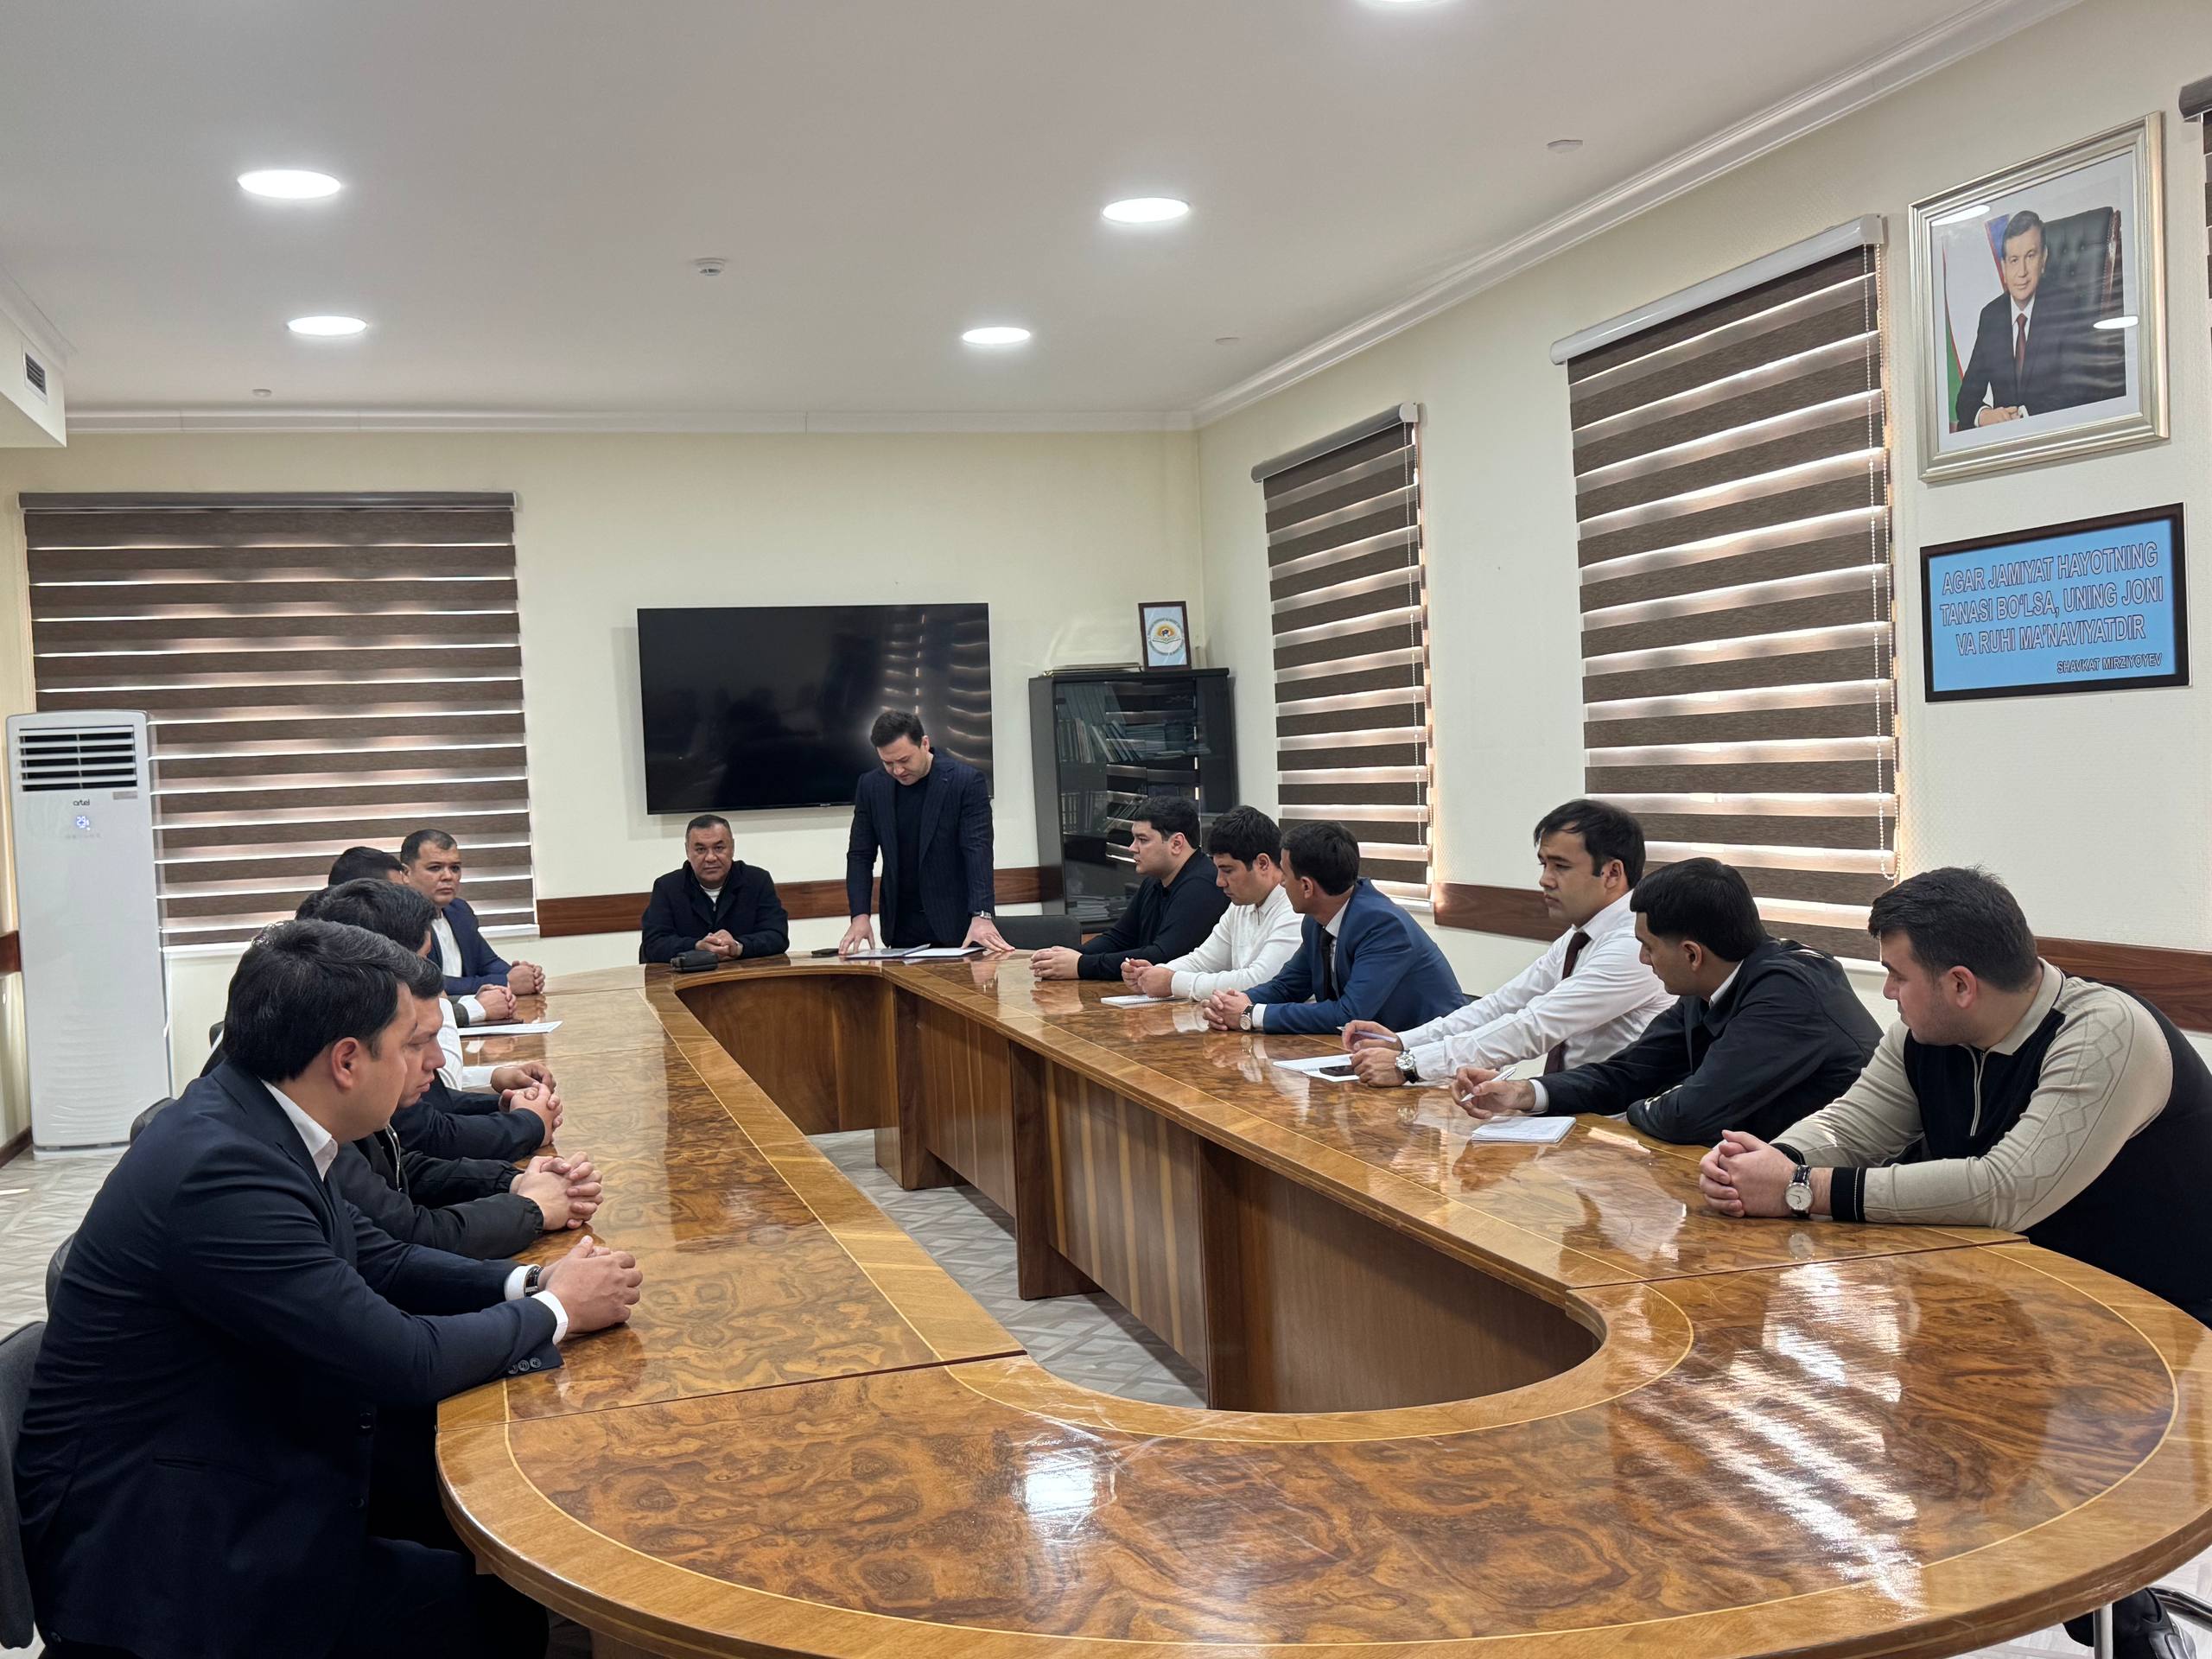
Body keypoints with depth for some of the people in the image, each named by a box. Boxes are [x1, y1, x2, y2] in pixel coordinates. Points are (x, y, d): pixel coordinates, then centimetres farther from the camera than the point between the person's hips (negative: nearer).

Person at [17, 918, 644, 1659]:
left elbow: (381, 1264, 12)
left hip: (231, 1484, 9)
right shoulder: (219, 1169, -27)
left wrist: (531, 1281, -2)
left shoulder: (248, 1123, 0)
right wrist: (557, 1310, -8)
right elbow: (402, 1360, -24)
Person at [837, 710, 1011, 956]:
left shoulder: (966, 781, -9)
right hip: (901, 928, 3)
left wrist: (981, 915, -27)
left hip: (957, 926, -3)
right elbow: (860, 855, 5)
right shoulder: (871, 786, 3)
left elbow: (978, 851, -15)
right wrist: (860, 915, -9)